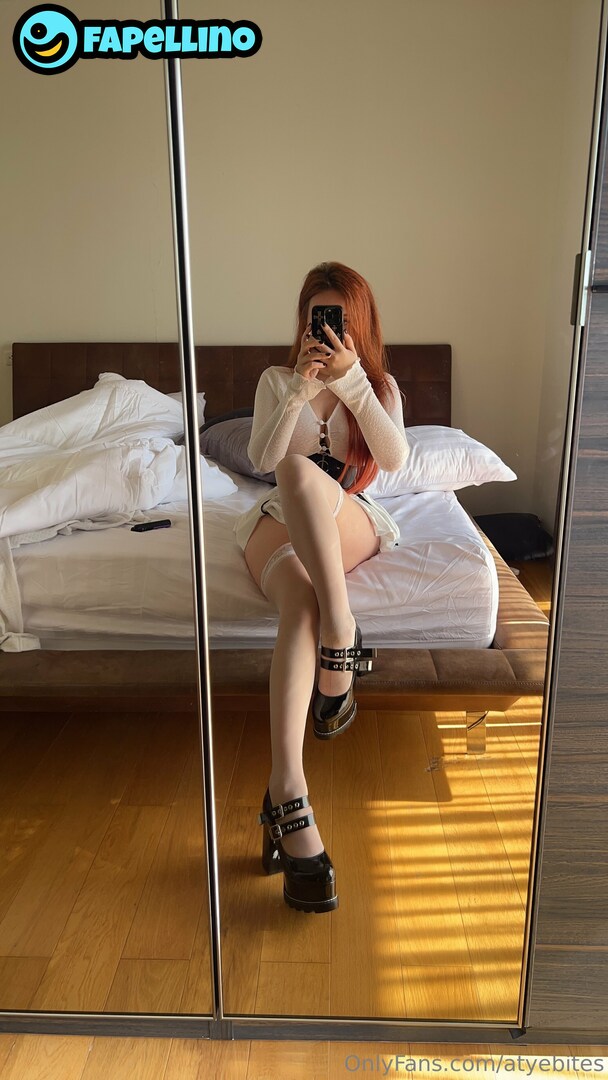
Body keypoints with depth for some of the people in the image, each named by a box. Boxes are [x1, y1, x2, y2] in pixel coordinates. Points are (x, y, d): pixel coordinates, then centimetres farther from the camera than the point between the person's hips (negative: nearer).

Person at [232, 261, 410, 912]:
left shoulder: (380, 385, 14)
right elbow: (260, 458, -3)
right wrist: (300, 388, -13)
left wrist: (352, 381, -14)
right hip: (280, 523, 0)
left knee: (299, 471, -37)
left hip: (351, 526, 0)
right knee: (300, 601, -38)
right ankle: (289, 793, -47)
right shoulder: (277, 380, 14)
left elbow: (395, 458, -6)